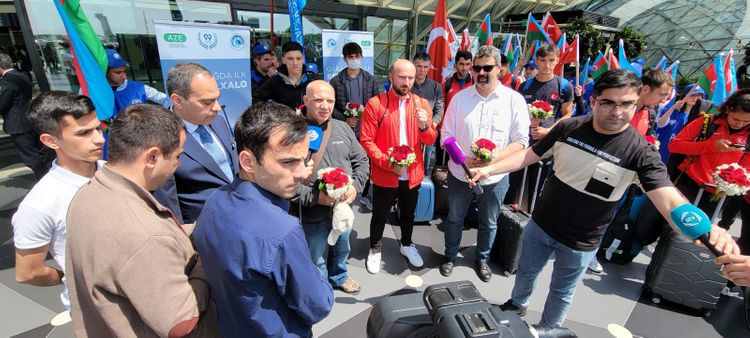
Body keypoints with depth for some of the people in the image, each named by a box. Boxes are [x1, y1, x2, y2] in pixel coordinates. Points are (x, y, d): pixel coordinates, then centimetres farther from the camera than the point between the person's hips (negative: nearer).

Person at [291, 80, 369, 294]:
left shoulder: (343, 128, 1)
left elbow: (361, 160, 7)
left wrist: (355, 187, -9)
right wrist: (315, 197, -25)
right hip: (312, 215, -5)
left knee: (342, 248, 29)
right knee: (317, 261, 16)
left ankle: (339, 276, 58)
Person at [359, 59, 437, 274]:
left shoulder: (422, 103, 1)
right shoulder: (375, 104, -10)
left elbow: (430, 141, 0)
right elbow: (366, 140, -13)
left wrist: (424, 126, -22)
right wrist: (388, 162, -21)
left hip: (413, 174, 3)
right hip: (384, 175, -3)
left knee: (408, 213, 22)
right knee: (380, 215, 14)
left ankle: (406, 244, 46)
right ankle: (375, 248, 38)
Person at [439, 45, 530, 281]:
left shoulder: (514, 100, -6)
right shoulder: (460, 97, -3)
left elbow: (521, 141, -7)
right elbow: (446, 135, -3)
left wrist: (493, 159, -23)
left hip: (495, 175, 0)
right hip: (459, 172, 1)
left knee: (488, 222, 17)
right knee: (454, 218, 16)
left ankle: (482, 259, 41)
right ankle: (450, 257, 39)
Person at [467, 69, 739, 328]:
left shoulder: (641, 151, -18)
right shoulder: (568, 128, -11)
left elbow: (670, 200, -26)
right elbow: (530, 155, -4)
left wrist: (705, 227, -47)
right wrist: (489, 169, -12)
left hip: (579, 243, -2)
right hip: (540, 225, 2)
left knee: (561, 293, 20)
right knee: (526, 271, 25)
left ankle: (548, 329, 49)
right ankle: (517, 304, 54)